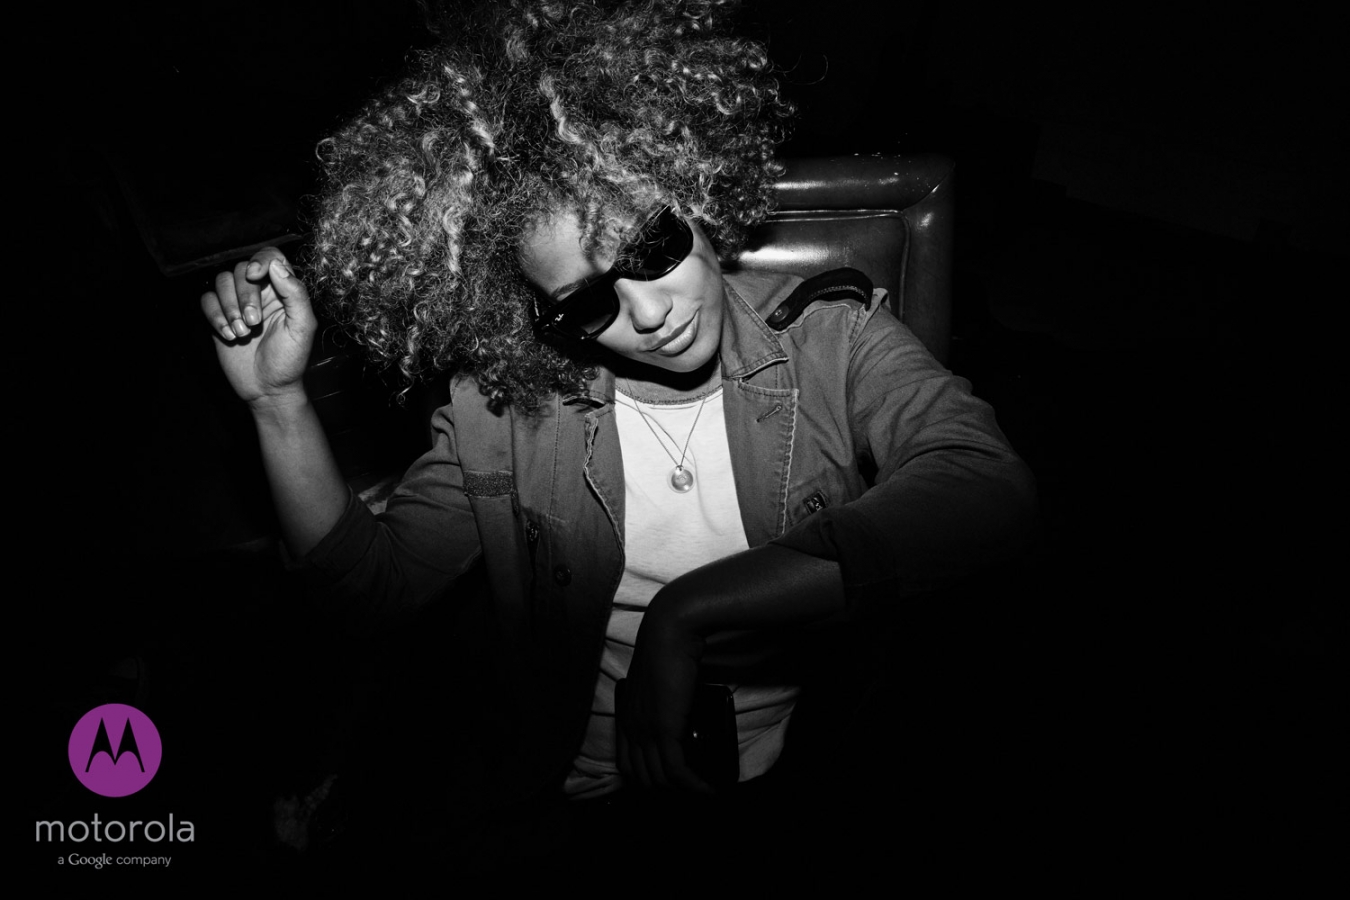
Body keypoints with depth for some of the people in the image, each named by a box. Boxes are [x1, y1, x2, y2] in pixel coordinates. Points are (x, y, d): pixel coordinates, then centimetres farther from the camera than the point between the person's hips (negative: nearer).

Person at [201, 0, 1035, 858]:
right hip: (566, 790, 0)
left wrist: (685, 614, -30)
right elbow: (375, 574, 1)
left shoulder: (830, 335, -10)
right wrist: (280, 401, -13)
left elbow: (988, 486, -26)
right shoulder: (502, 406, -4)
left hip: (810, 787, 1)